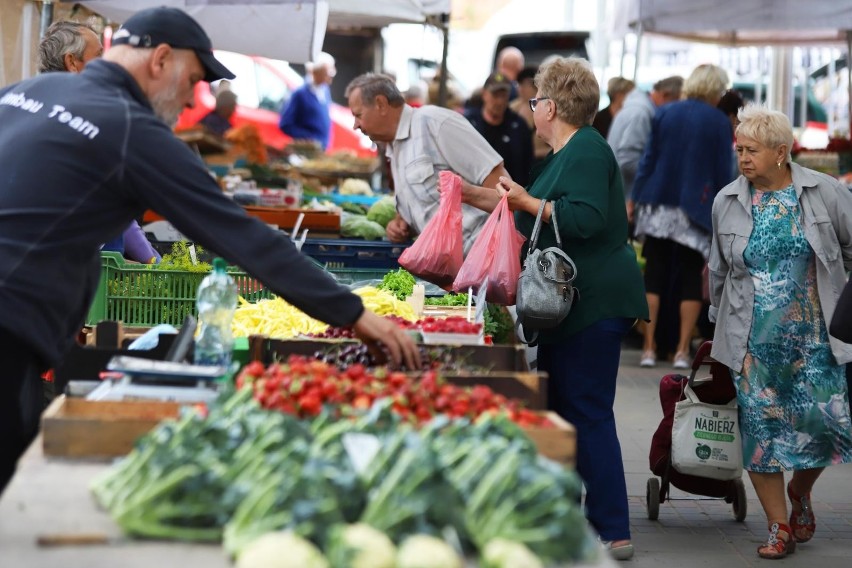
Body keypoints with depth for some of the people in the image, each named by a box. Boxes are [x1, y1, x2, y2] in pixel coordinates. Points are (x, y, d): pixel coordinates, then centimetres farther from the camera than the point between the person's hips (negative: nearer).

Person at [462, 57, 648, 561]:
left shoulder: (586, 150, -13)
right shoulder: (568, 153, 19)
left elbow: (585, 219, -26)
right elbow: (529, 214, 29)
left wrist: (529, 202, -16)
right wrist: (469, 194, 30)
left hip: (593, 305, -11)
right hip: (574, 304, 11)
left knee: (588, 412, -8)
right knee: (562, 407, 14)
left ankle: (613, 533, -3)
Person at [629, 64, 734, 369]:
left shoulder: (663, 114, 3)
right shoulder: (719, 122, -3)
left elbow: (648, 158, 3)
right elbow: (723, 172, -1)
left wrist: (634, 198, 6)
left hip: (660, 206, 2)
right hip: (697, 211, -2)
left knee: (654, 277, 5)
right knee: (691, 279, 6)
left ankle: (649, 347, 1)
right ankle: (682, 350, 3)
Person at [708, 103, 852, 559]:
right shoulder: (727, 202, 4)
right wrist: (720, 320, 22)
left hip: (815, 335, -1)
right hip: (753, 341, 2)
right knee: (760, 427, -1)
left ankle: (800, 491, 26)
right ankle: (779, 526, 11)